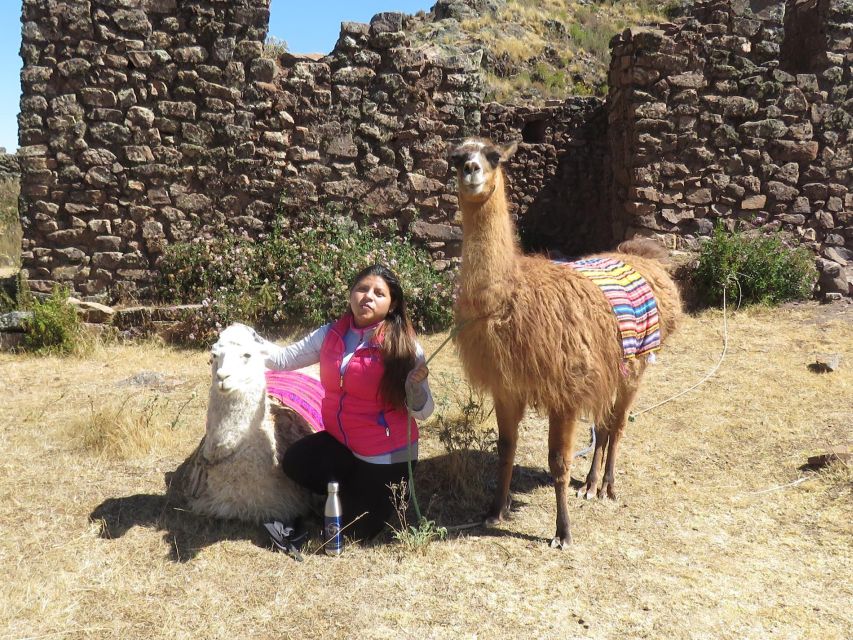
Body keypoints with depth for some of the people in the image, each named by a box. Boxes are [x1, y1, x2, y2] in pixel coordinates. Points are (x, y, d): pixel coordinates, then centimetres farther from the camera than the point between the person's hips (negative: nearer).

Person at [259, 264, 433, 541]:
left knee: (355, 531, -1)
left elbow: (422, 412, -17)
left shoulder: (404, 346, -17)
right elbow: (285, 358, -1)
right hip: (341, 442, 4)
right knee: (295, 462, -23)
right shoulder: (330, 334, -3)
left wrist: (416, 385, -37)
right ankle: (354, 488, 8)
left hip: (387, 455, -4)